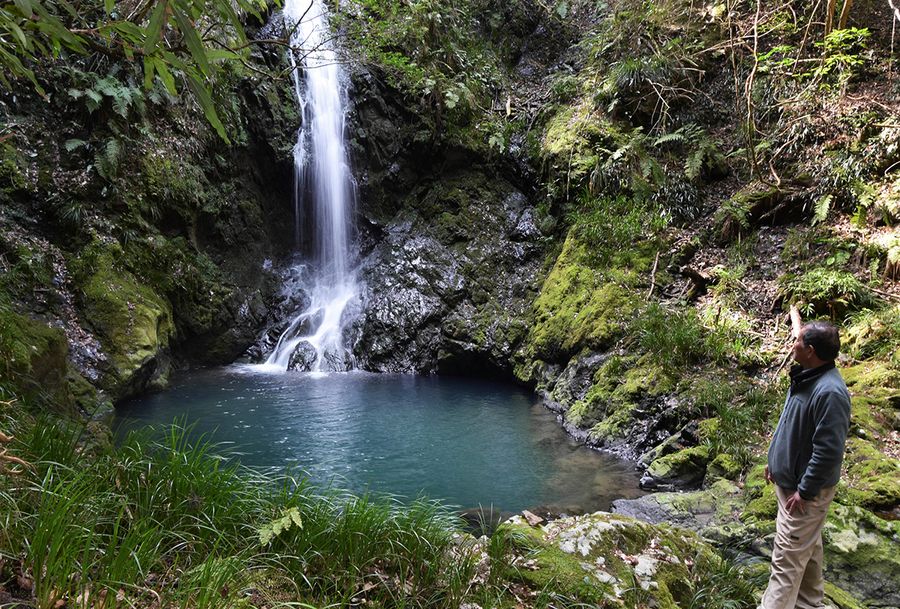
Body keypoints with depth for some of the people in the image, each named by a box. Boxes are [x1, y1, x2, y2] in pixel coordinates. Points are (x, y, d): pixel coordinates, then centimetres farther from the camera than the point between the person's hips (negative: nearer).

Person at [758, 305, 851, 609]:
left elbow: (829, 451, -28)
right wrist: (775, 460, 25)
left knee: (787, 559, -4)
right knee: (808, 548, 23)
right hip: (789, 479, 10)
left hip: (806, 491, -10)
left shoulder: (830, 392, -29)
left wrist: (804, 491, -22)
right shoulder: (806, 376, 2)